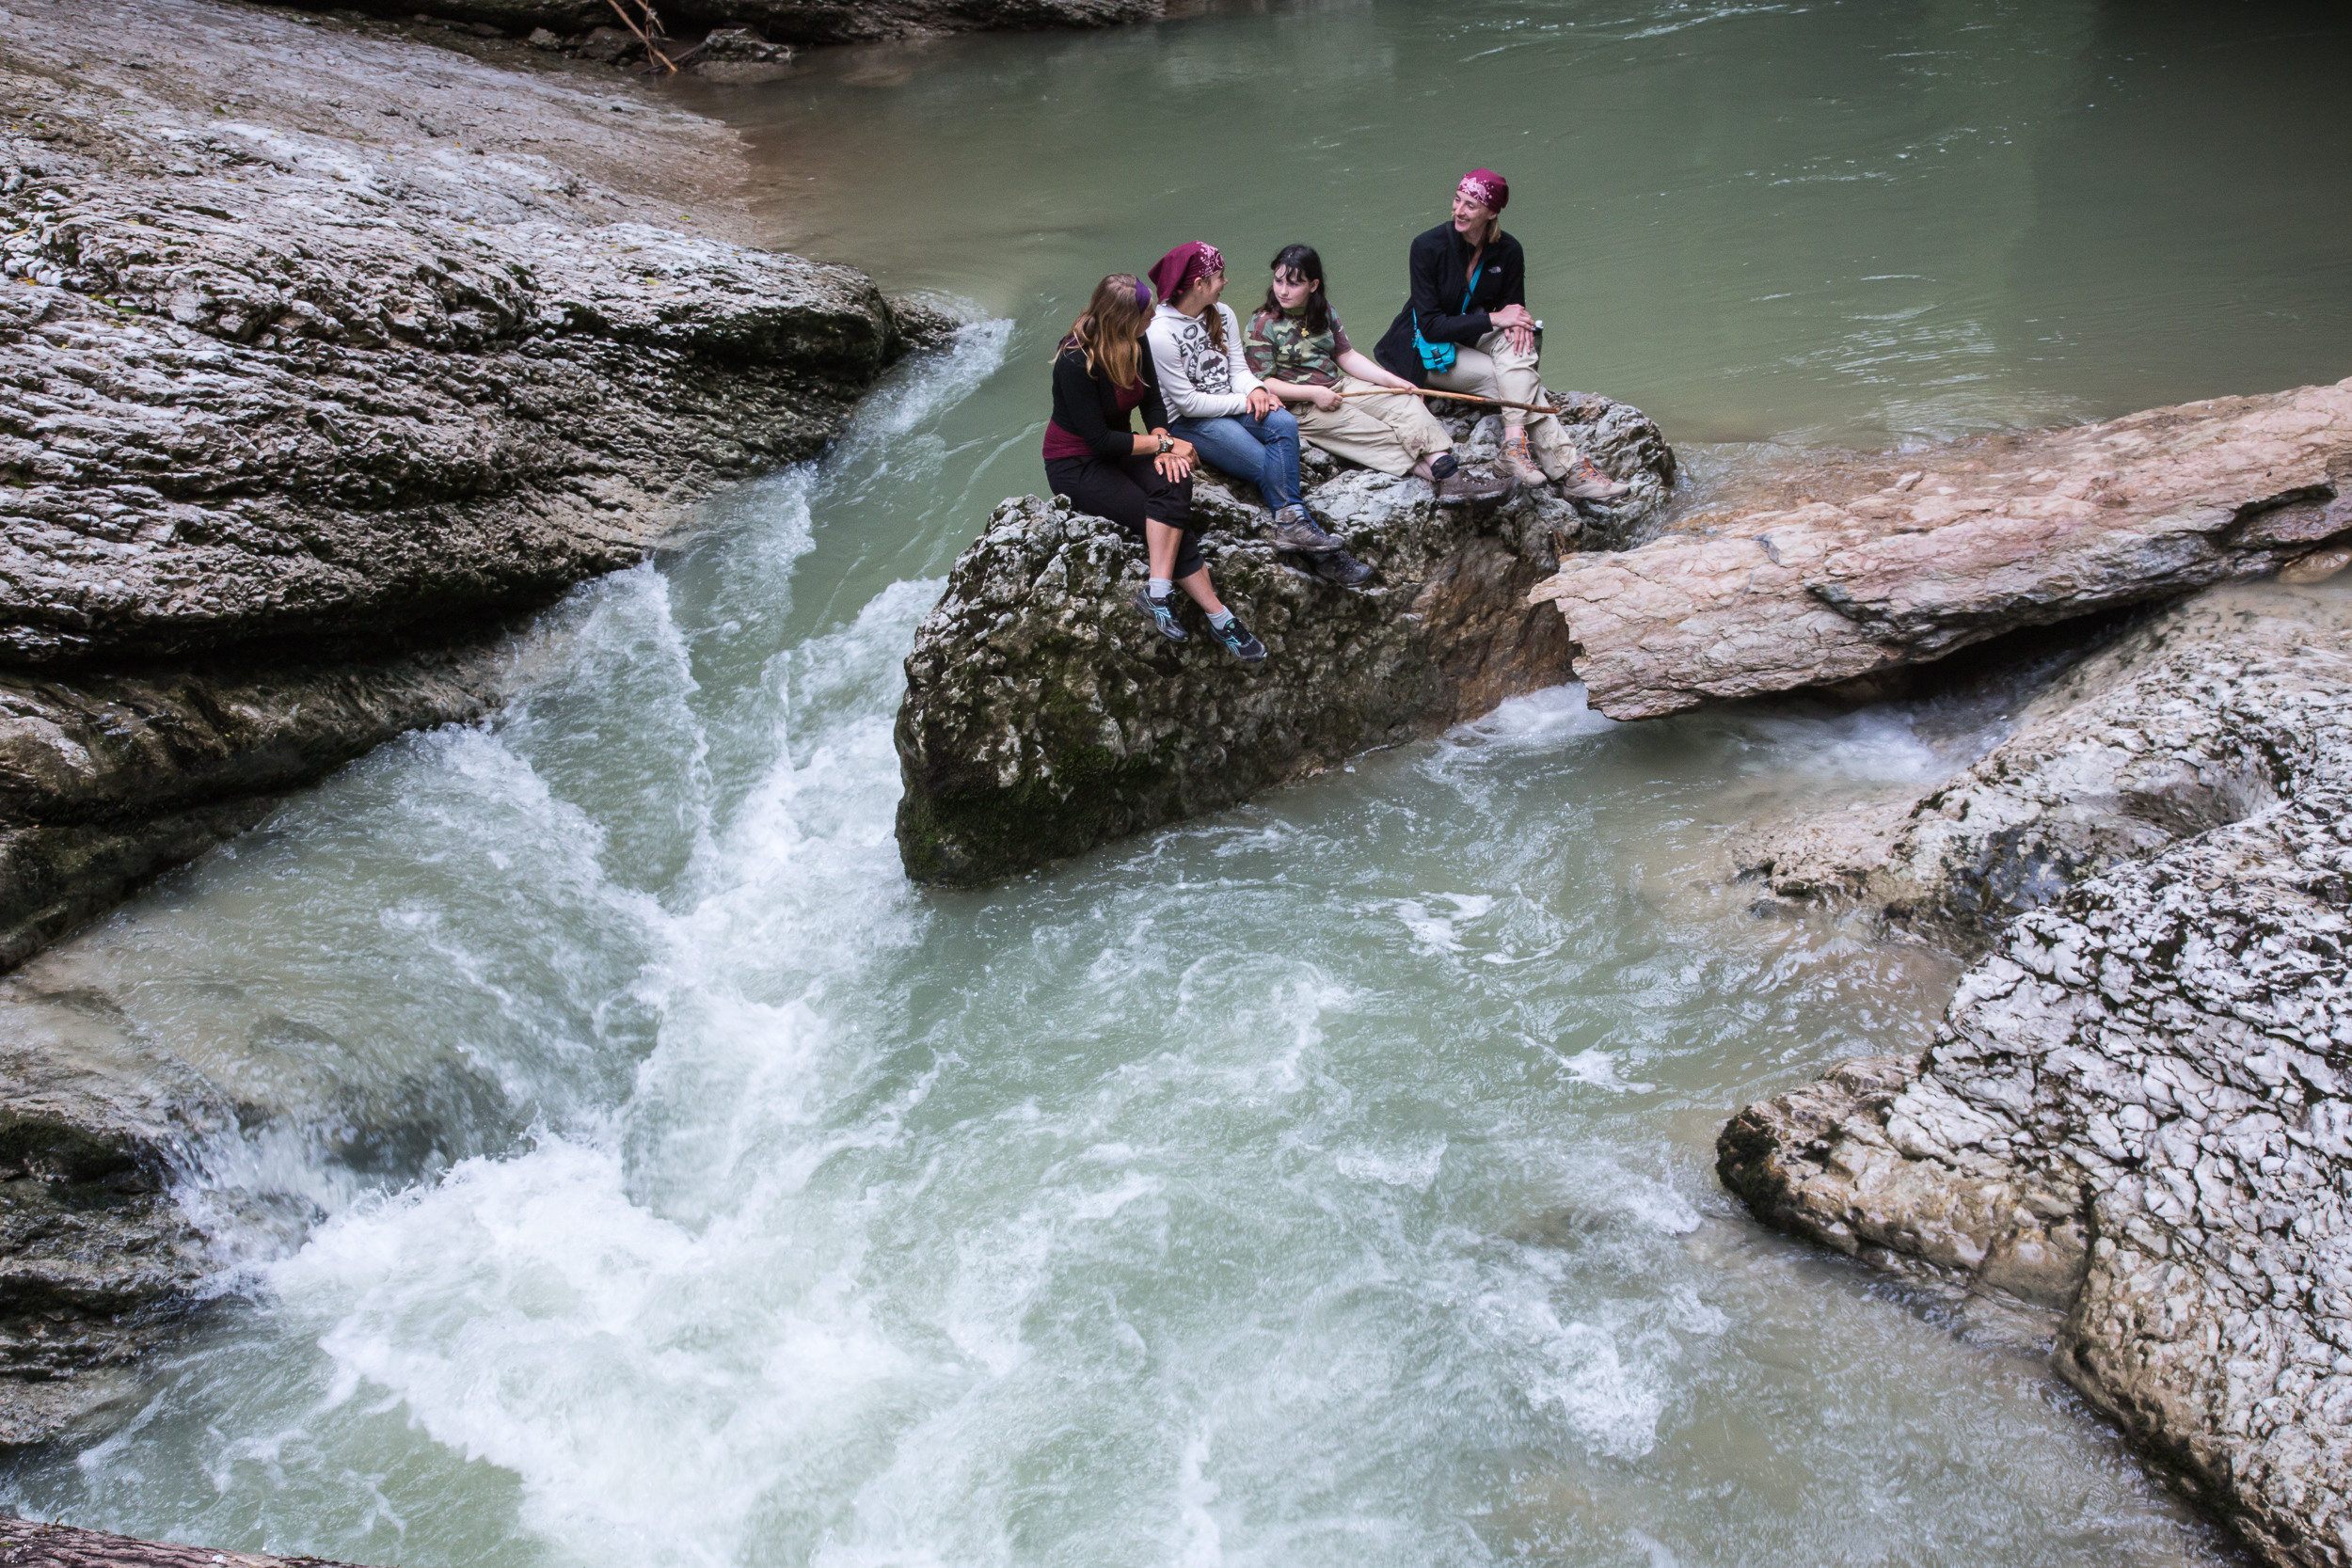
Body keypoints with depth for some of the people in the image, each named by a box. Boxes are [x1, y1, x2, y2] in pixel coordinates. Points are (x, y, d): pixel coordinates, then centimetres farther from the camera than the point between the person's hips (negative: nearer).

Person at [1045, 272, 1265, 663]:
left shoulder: (1135, 343, -3)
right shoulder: (1075, 362, -25)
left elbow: (1153, 400, 7)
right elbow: (1098, 439, -23)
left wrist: (1162, 442, -13)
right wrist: (1164, 444, -19)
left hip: (1118, 452, 7)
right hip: (1075, 466, -7)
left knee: (1173, 485, -28)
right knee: (1172, 526, -22)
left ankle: (1158, 590, -33)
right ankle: (1217, 616, -21)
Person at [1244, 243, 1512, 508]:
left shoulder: (1324, 313, 10)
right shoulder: (1263, 325, -9)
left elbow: (1346, 356, 12)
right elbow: (1262, 383, -12)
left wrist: (1390, 380, -2)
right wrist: (1313, 393, -19)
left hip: (1338, 387, 6)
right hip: (1301, 409, -6)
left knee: (1406, 402, -16)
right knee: (1379, 436, -22)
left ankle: (1449, 475, -32)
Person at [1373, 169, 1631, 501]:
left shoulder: (1508, 252, -7)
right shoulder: (1428, 246, -19)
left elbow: (1513, 308, 5)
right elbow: (1431, 325, -21)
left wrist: (1516, 322, -21)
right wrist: (1492, 318, -27)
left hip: (1471, 337, 5)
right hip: (1426, 349, -5)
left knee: (1515, 342, -31)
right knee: (1521, 379, -26)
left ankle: (1516, 442, -38)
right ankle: (1567, 467, -32)